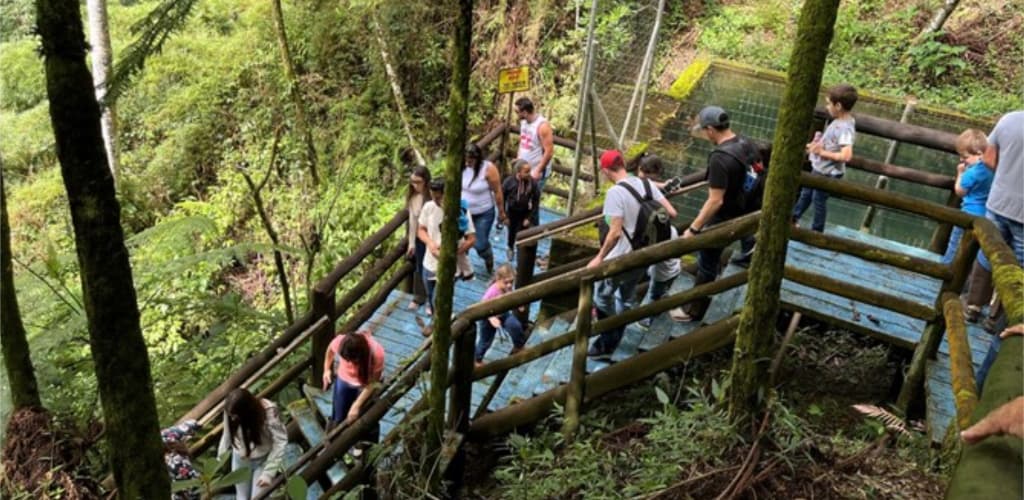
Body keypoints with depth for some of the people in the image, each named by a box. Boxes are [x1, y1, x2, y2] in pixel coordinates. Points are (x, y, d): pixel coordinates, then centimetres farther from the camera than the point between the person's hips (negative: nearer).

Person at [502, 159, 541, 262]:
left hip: (524, 213, -1)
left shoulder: (533, 182, -23)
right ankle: (511, 249, 50)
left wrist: (529, 217, -11)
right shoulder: (509, 181, -23)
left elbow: (536, 201, -11)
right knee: (511, 232, 22)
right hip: (511, 212, 1)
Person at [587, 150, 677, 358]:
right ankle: (613, 342, 38)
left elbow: (615, 232, -26)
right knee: (627, 299, 23)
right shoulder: (646, 184, -2)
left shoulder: (615, 192, -22)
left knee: (602, 298, 14)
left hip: (621, 258, -7)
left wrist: (599, 258, -16)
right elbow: (671, 213, 1)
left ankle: (606, 344, 22)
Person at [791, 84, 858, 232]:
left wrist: (822, 152, -29)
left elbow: (846, 155, -38)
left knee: (819, 199, 9)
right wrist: (816, 145, 0)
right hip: (819, 168, 9)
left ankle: (817, 231, 27)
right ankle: (793, 218, 42)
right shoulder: (839, 121, -1)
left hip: (829, 173, -9)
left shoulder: (845, 128, -30)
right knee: (806, 193, 24)